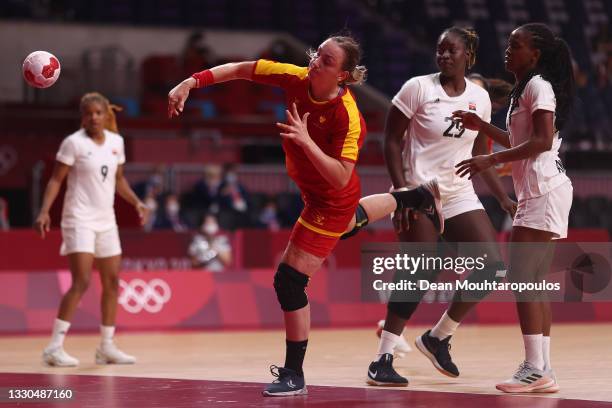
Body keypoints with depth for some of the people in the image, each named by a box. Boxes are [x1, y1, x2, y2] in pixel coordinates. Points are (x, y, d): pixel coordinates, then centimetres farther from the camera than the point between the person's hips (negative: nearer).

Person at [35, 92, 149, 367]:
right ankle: (54, 348, -14)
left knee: (112, 282, 7)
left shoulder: (116, 142, 7)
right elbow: (56, 179, -9)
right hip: (80, 219, -7)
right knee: (81, 282, -16)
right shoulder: (73, 143, -9)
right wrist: (45, 211, -20)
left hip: (106, 220, 7)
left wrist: (136, 202, 7)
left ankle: (107, 347, 16)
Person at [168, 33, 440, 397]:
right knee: (351, 216, 42)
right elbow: (241, 69, -12)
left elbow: (340, 178, -38)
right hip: (316, 194, 9)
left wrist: (305, 140, -47)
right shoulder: (297, 79, -19)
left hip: (332, 202, -8)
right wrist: (190, 83, -20)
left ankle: (294, 375, 1)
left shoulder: (347, 116, -35)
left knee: (289, 281, -12)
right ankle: (421, 196, 66)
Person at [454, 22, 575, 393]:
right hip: (538, 192, 10)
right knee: (534, 282, 9)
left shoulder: (539, 85, -10)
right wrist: (482, 127, 24)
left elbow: (543, 141, -20)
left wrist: (491, 160, -20)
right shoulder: (526, 88, 20)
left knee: (522, 277, -13)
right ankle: (543, 370, 10)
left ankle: (535, 369, -16)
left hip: (544, 190, -10)